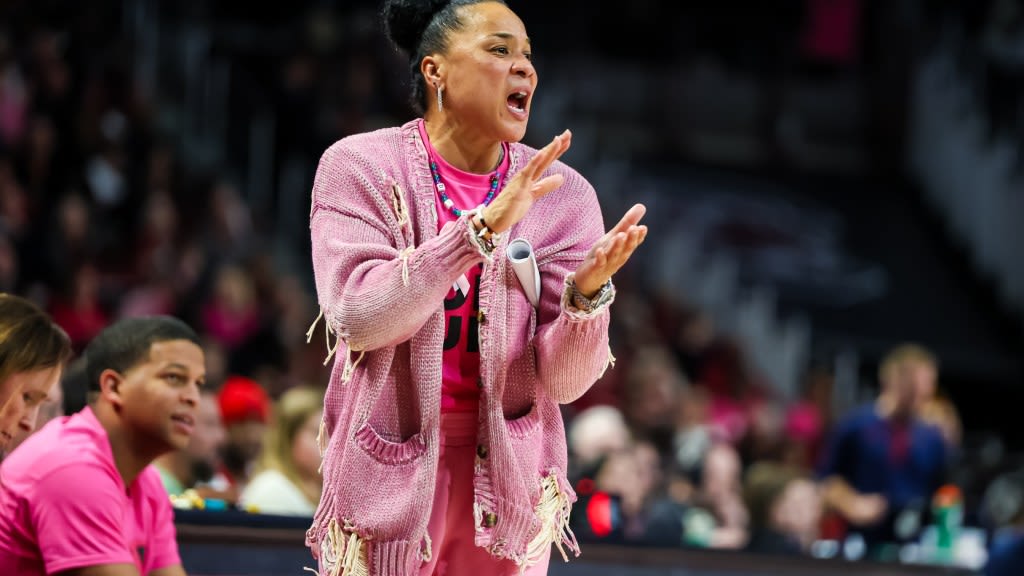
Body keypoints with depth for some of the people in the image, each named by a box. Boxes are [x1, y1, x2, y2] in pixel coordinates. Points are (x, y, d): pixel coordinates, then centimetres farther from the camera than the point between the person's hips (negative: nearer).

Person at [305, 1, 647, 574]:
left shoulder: (562, 194, -4)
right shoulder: (360, 167, -7)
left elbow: (562, 380, -8)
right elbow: (356, 317, -21)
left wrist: (588, 291, -28)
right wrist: (483, 228, -28)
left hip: (508, 473, 2)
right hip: (391, 466, -2)